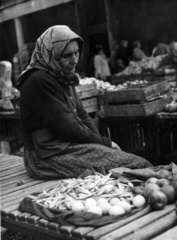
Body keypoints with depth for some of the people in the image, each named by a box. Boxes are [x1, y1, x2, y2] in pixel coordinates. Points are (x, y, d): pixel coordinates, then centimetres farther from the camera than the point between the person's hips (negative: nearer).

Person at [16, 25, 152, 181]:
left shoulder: (64, 77, 11)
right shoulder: (40, 81, -18)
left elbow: (81, 114, 12)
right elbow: (67, 128, -20)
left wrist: (99, 141, -3)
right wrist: (105, 143, -10)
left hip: (67, 144, 9)